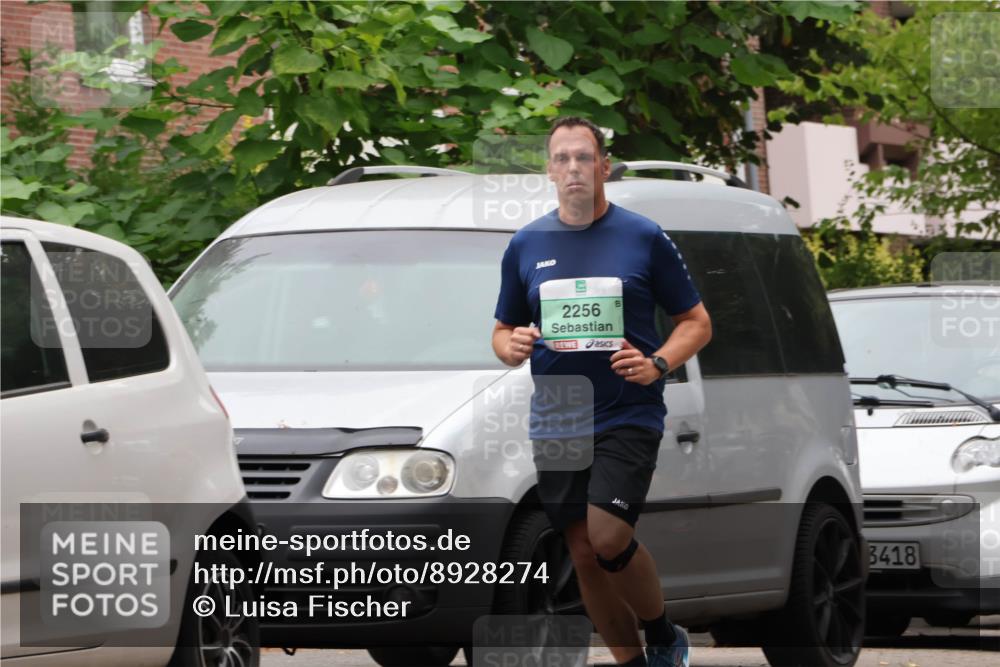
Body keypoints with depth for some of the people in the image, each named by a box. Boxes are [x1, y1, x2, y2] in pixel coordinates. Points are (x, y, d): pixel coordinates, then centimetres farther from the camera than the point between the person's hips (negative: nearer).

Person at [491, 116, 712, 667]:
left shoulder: (643, 238, 1)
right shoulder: (526, 245, 10)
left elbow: (697, 322, 5)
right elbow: (504, 331, 18)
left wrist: (658, 363, -13)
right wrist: (510, 347, -7)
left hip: (628, 417, -4)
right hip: (555, 425, 4)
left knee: (608, 538, -19)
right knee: (583, 555, 4)